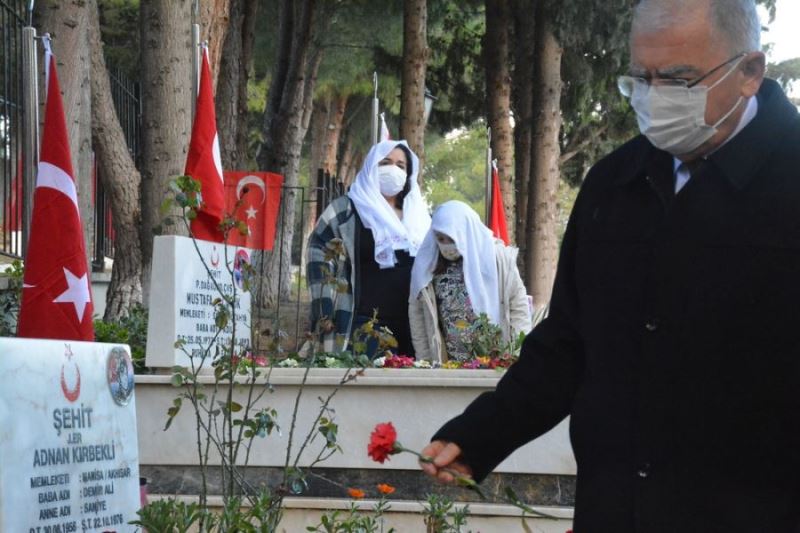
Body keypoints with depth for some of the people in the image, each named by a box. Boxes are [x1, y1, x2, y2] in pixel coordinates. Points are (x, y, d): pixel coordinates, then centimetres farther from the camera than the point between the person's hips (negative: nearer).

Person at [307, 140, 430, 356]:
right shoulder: (346, 210, 2)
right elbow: (320, 253, -4)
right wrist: (324, 312, -11)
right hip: (364, 323, -5)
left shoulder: (420, 217, 17)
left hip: (411, 325, 5)